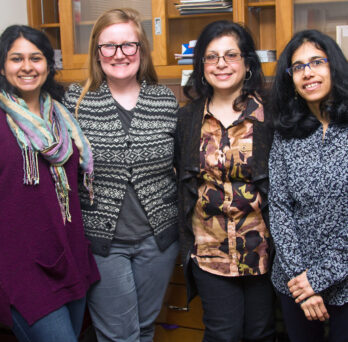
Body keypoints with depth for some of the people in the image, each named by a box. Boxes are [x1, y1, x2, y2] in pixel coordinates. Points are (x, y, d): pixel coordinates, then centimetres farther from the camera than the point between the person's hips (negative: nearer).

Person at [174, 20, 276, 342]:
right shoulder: (187, 118, 2)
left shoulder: (269, 115, -6)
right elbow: (181, 179, 11)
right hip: (209, 247, 1)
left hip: (261, 245, -1)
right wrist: (186, 237, 7)